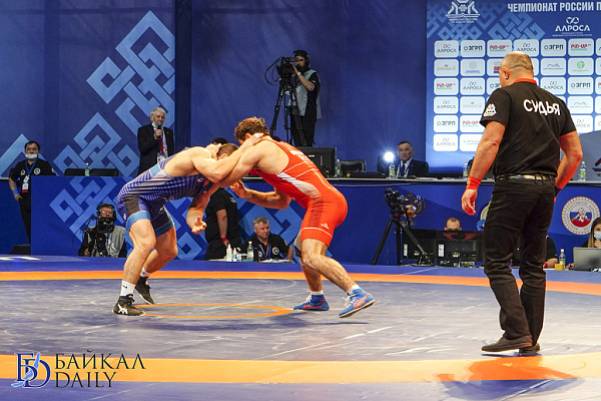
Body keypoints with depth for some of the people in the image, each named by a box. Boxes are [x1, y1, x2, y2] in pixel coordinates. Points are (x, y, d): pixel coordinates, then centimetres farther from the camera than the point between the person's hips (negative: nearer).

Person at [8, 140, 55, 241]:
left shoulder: (44, 165, -1)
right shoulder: (20, 166, 11)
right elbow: (11, 179, 25)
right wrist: (15, 193, 14)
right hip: (24, 201, 4)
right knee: (28, 228, 7)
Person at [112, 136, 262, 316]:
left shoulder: (211, 182, -1)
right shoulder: (199, 154, -28)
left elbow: (197, 206, -1)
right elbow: (218, 172, -48)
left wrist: (195, 222, -25)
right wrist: (245, 147, -39)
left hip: (154, 204, 10)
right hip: (133, 195, -10)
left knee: (169, 252, 22)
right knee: (146, 242, -30)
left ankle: (141, 279, 52)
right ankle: (123, 302, -25)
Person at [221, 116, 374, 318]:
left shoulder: (259, 149, 0)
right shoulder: (283, 149, 30)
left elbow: (224, 179, 1)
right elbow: (282, 201, 32)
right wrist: (248, 195, 25)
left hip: (323, 202, -10)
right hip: (333, 199, 10)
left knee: (311, 258, -24)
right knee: (302, 246, 31)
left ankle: (357, 294, -36)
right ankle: (317, 298, 39)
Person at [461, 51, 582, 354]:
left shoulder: (504, 96, -2)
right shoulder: (555, 103, 16)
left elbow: (491, 142, -13)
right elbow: (575, 153, 15)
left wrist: (472, 185, -11)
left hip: (513, 185, -6)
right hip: (545, 188, 6)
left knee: (497, 263, -2)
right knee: (534, 266, 12)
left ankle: (517, 332, -12)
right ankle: (531, 340, 13)